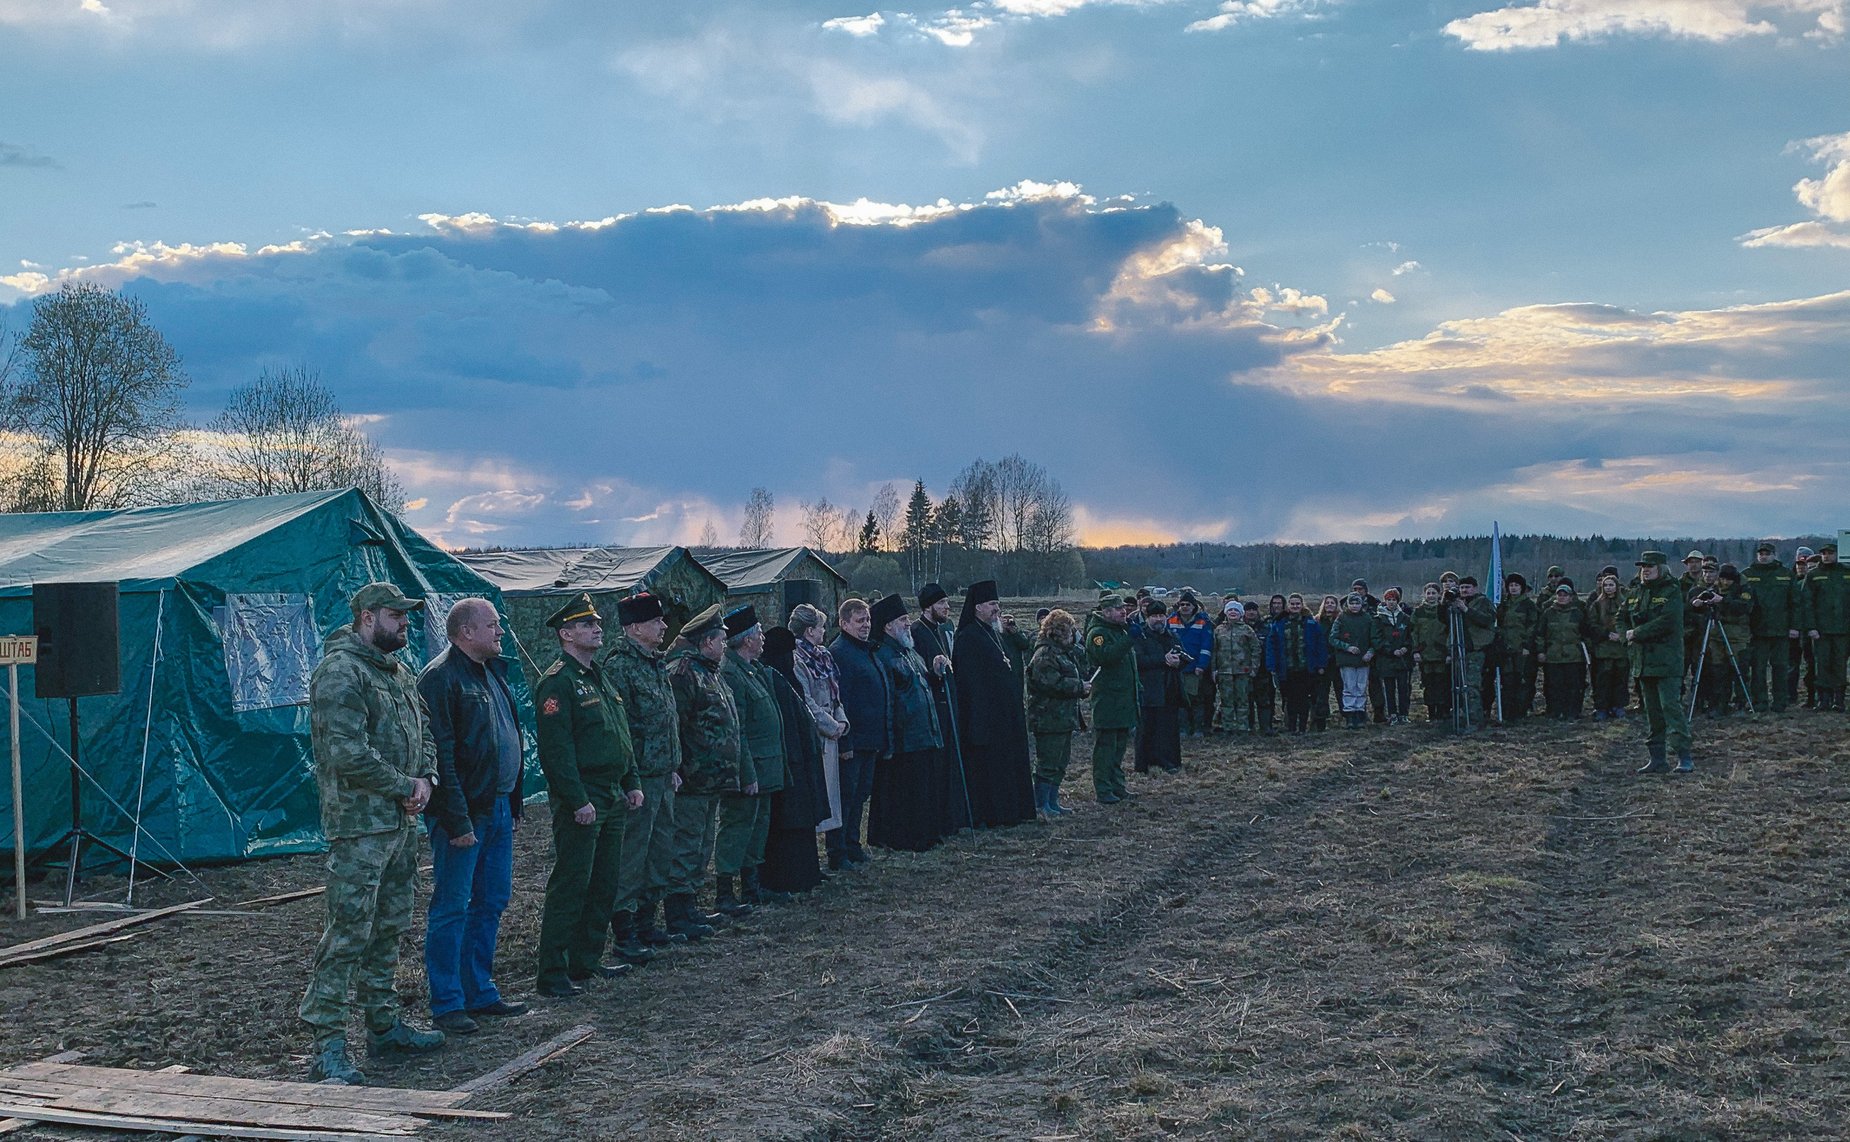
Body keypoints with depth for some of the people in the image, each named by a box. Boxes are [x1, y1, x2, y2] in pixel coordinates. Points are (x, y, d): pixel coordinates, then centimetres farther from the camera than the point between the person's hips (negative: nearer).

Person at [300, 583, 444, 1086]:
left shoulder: (397, 671, 16)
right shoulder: (340, 672, -14)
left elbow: (423, 734, 23)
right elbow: (349, 753, -22)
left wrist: (425, 778, 2)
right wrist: (405, 786, -12)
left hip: (400, 821, 10)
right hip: (359, 825, -10)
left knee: (389, 928, 17)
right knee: (348, 932, -9)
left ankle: (384, 1024, 28)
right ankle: (327, 1046, -6)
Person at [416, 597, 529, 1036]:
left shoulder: (492, 673, 16)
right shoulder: (441, 678, -14)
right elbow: (441, 756, -19)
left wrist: (511, 803, 16)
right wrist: (457, 821, -21)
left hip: (498, 809, 9)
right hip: (464, 814, -9)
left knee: (491, 903, 13)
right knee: (451, 909, -2)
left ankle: (480, 992, 23)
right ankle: (447, 1004, 4)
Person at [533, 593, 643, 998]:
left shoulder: (600, 679, 17)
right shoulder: (558, 682, -13)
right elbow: (556, 749, -19)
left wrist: (632, 783, 15)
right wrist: (578, 801, -22)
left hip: (613, 798, 9)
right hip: (580, 801, -9)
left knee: (604, 885, 13)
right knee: (569, 887, -6)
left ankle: (587, 960, 24)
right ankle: (553, 974, -2)